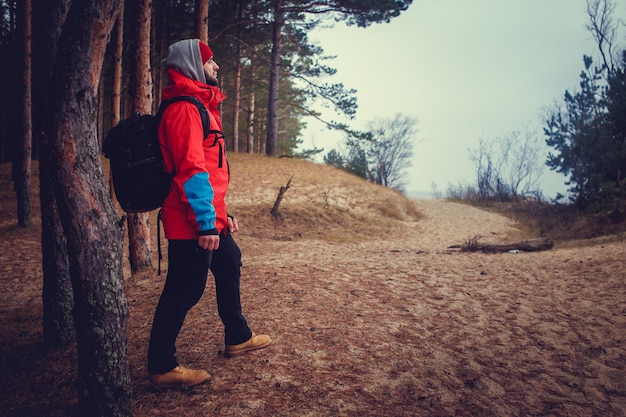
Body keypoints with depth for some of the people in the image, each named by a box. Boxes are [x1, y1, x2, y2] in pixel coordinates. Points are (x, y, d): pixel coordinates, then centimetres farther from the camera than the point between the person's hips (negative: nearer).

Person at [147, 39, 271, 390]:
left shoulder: (200, 106, 19)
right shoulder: (184, 109, -14)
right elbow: (192, 170, -23)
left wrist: (222, 213, 22)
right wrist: (207, 223, -25)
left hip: (210, 218, 11)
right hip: (193, 224, -11)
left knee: (230, 264, 21)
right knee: (184, 291, -4)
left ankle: (238, 338, 37)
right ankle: (162, 368, 9)